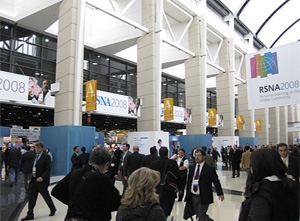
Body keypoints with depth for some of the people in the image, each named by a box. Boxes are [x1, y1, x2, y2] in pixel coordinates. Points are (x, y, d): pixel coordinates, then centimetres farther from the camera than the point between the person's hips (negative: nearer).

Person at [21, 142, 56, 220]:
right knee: (31, 197, 5)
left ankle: (53, 210, 27)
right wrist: (32, 178, 12)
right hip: (34, 180, 7)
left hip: (41, 181, -7)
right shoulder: (35, 156, 12)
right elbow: (34, 167, 16)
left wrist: (42, 177, -29)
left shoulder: (46, 157, -12)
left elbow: (48, 169, -16)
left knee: (46, 196, 6)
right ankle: (30, 215, 14)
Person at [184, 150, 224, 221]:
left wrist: (220, 194, -16)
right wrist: (188, 194, 12)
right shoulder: (191, 167, 8)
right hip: (193, 196, 6)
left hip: (203, 197, -5)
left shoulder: (210, 168, -8)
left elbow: (216, 181, -8)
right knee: (198, 214, 14)